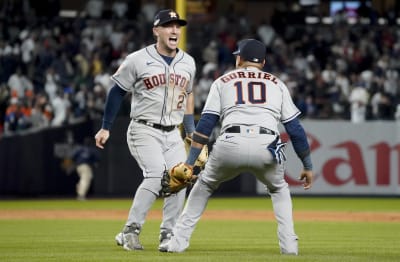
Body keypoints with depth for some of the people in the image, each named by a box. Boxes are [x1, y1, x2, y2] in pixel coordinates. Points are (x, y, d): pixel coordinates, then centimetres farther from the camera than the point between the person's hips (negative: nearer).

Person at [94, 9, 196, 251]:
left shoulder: (188, 62, 9)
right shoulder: (138, 60, -7)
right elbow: (117, 92, -1)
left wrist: (192, 131, 17)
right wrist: (106, 128, -2)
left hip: (173, 134, 6)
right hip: (144, 131, -6)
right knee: (156, 176, -22)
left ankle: (168, 235, 4)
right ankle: (130, 231, -17)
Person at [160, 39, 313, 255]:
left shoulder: (222, 81, 23)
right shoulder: (276, 84, 26)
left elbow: (205, 124, 12)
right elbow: (295, 129, 20)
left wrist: (190, 162, 10)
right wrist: (307, 166, 25)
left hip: (230, 145, -1)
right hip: (266, 146, 1)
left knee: (204, 185, 26)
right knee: (278, 189, 30)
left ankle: (178, 240, 19)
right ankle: (289, 244, 13)